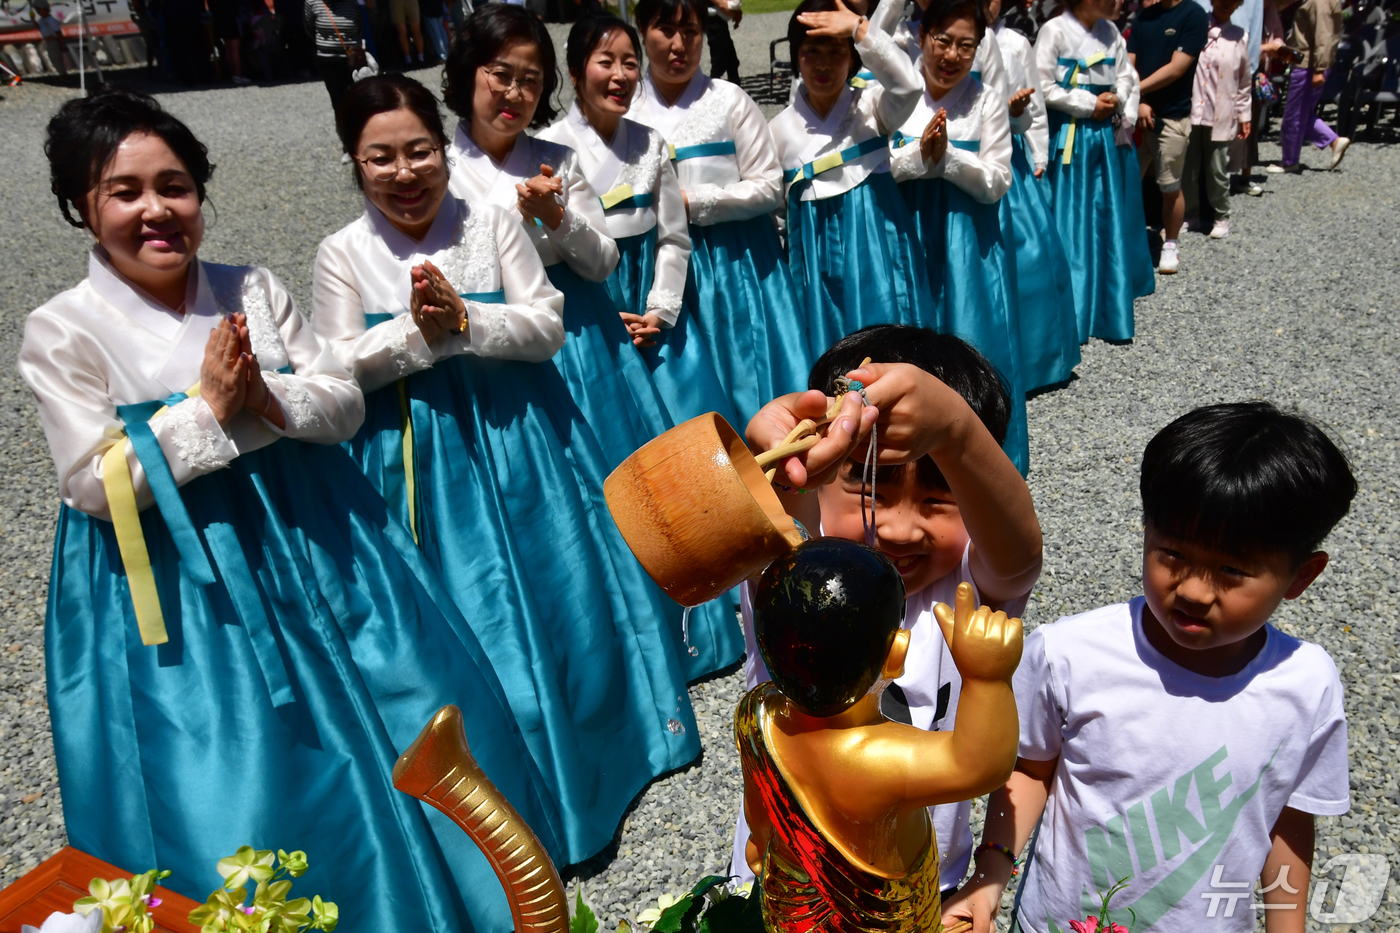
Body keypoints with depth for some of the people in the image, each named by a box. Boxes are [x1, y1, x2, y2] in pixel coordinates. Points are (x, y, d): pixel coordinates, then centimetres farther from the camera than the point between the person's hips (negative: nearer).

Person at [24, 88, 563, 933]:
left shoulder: (254, 290, 2)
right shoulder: (63, 331, -6)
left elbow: (349, 402, 1)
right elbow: (97, 487, -11)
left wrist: (272, 404, -18)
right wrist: (206, 410, -18)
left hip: (314, 543, 4)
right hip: (181, 581, -3)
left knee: (404, 723, 11)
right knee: (230, 789, 1)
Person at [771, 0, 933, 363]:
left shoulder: (871, 105, -2)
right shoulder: (779, 128, 4)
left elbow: (909, 85, -25)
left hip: (877, 245, -2)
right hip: (815, 254, 2)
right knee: (826, 345, 5)